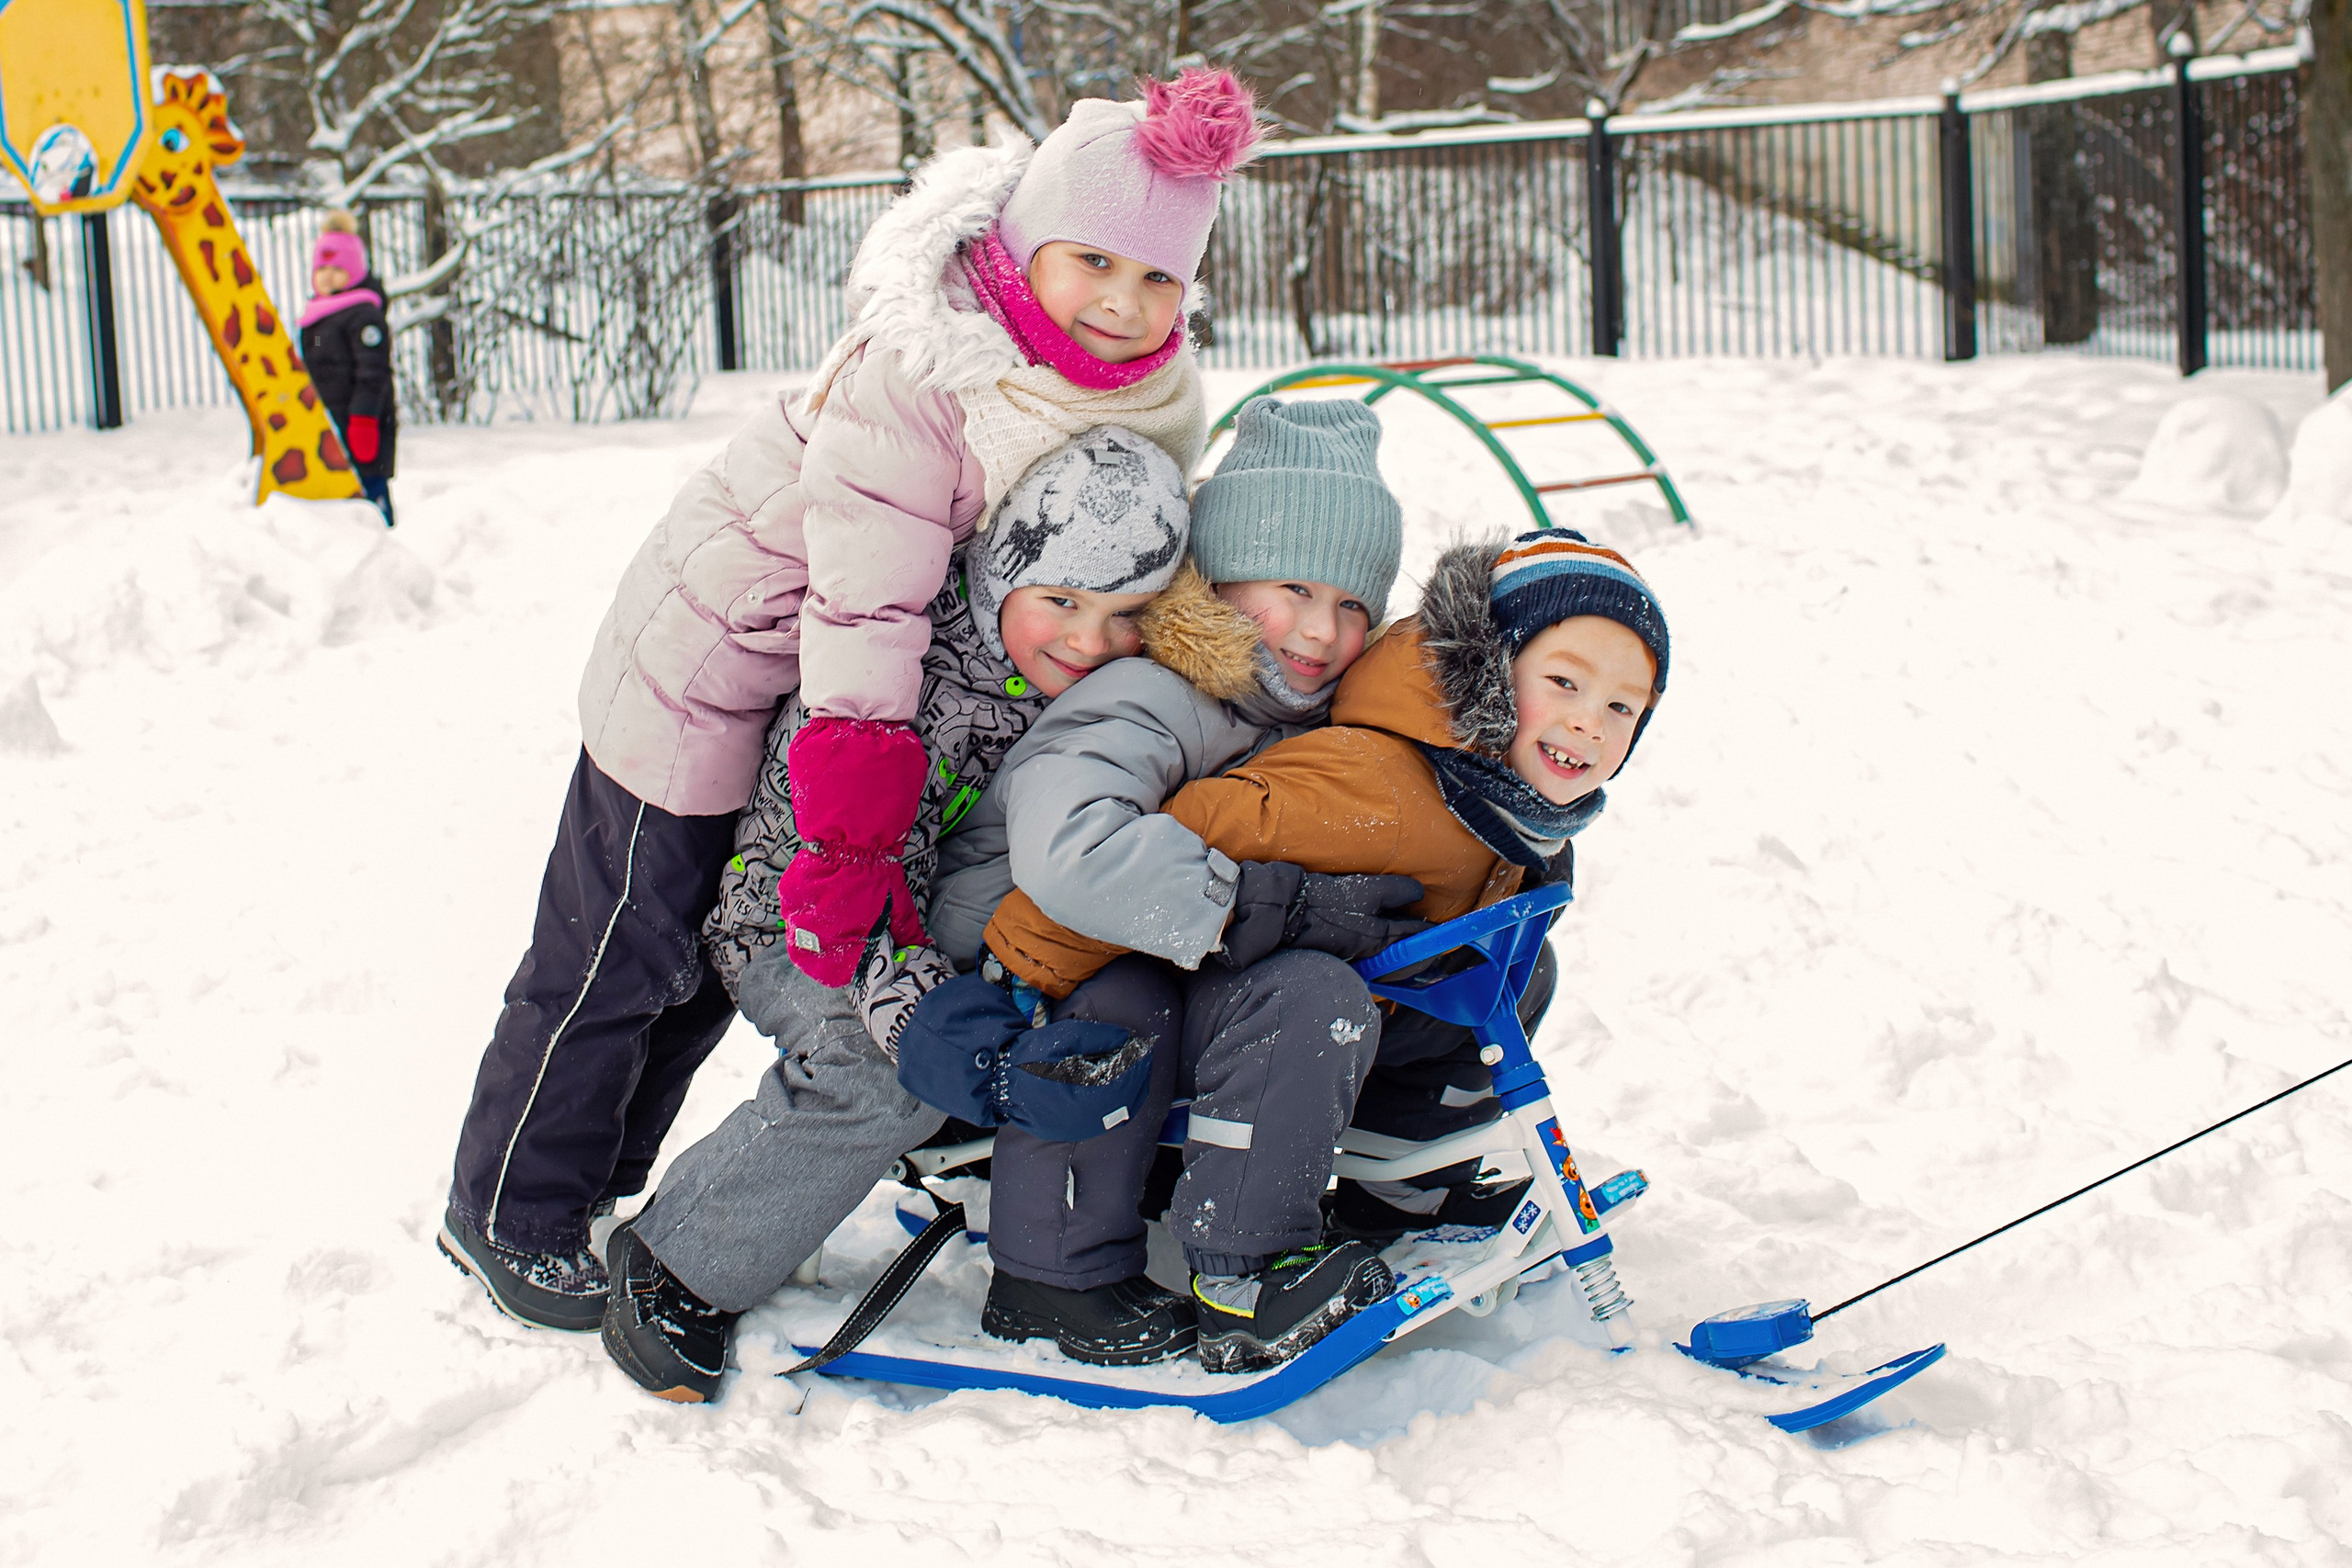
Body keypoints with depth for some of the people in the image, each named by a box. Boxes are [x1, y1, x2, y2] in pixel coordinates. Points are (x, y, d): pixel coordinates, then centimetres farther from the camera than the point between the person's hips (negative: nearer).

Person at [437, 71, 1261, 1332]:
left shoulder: (1153, 397, -9)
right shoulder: (916, 371, -32)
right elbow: (865, 604, -35)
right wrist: (855, 835, -37)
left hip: (841, 692, 8)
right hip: (710, 663, -7)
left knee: (728, 942, 19)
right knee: (616, 953, 2)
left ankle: (599, 1178, 37)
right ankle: (509, 1215, 21)